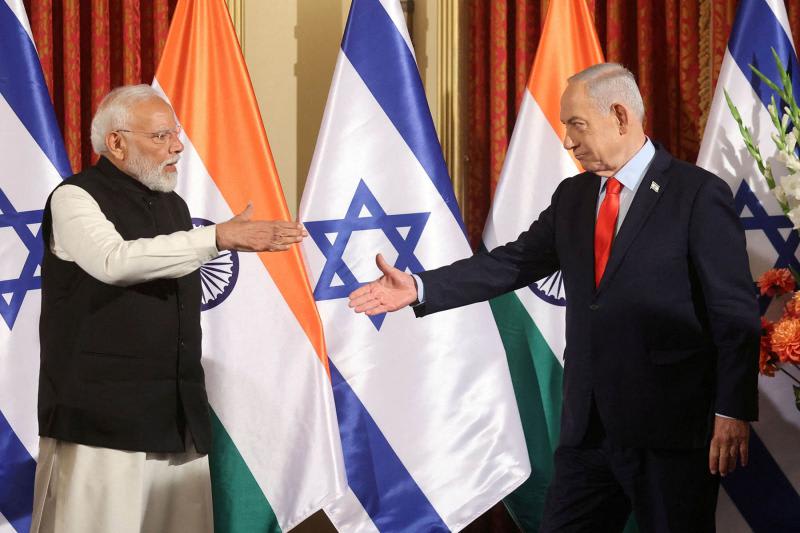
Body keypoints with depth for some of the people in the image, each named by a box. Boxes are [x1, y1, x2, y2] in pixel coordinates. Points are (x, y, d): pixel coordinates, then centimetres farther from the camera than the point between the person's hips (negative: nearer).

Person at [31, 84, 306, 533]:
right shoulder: (75, 198, -4)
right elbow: (115, 261, -25)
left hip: (179, 416, 7)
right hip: (102, 415, -7)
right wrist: (219, 237, -29)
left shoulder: (174, 206, 19)